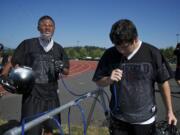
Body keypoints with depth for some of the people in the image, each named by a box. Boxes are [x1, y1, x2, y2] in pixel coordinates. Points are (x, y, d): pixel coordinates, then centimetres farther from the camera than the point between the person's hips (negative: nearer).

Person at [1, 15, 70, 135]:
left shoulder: (58, 48, 5)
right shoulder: (28, 44, -3)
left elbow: (67, 71, 10)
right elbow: (12, 63, 0)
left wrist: (61, 68, -11)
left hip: (51, 95, 3)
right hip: (32, 95, -3)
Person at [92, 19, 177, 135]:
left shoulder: (152, 53, -12)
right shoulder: (109, 54, -8)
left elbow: (163, 83, -1)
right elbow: (98, 81, 2)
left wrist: (170, 111, 4)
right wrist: (109, 79, -19)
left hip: (145, 119, -1)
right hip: (118, 119, 1)